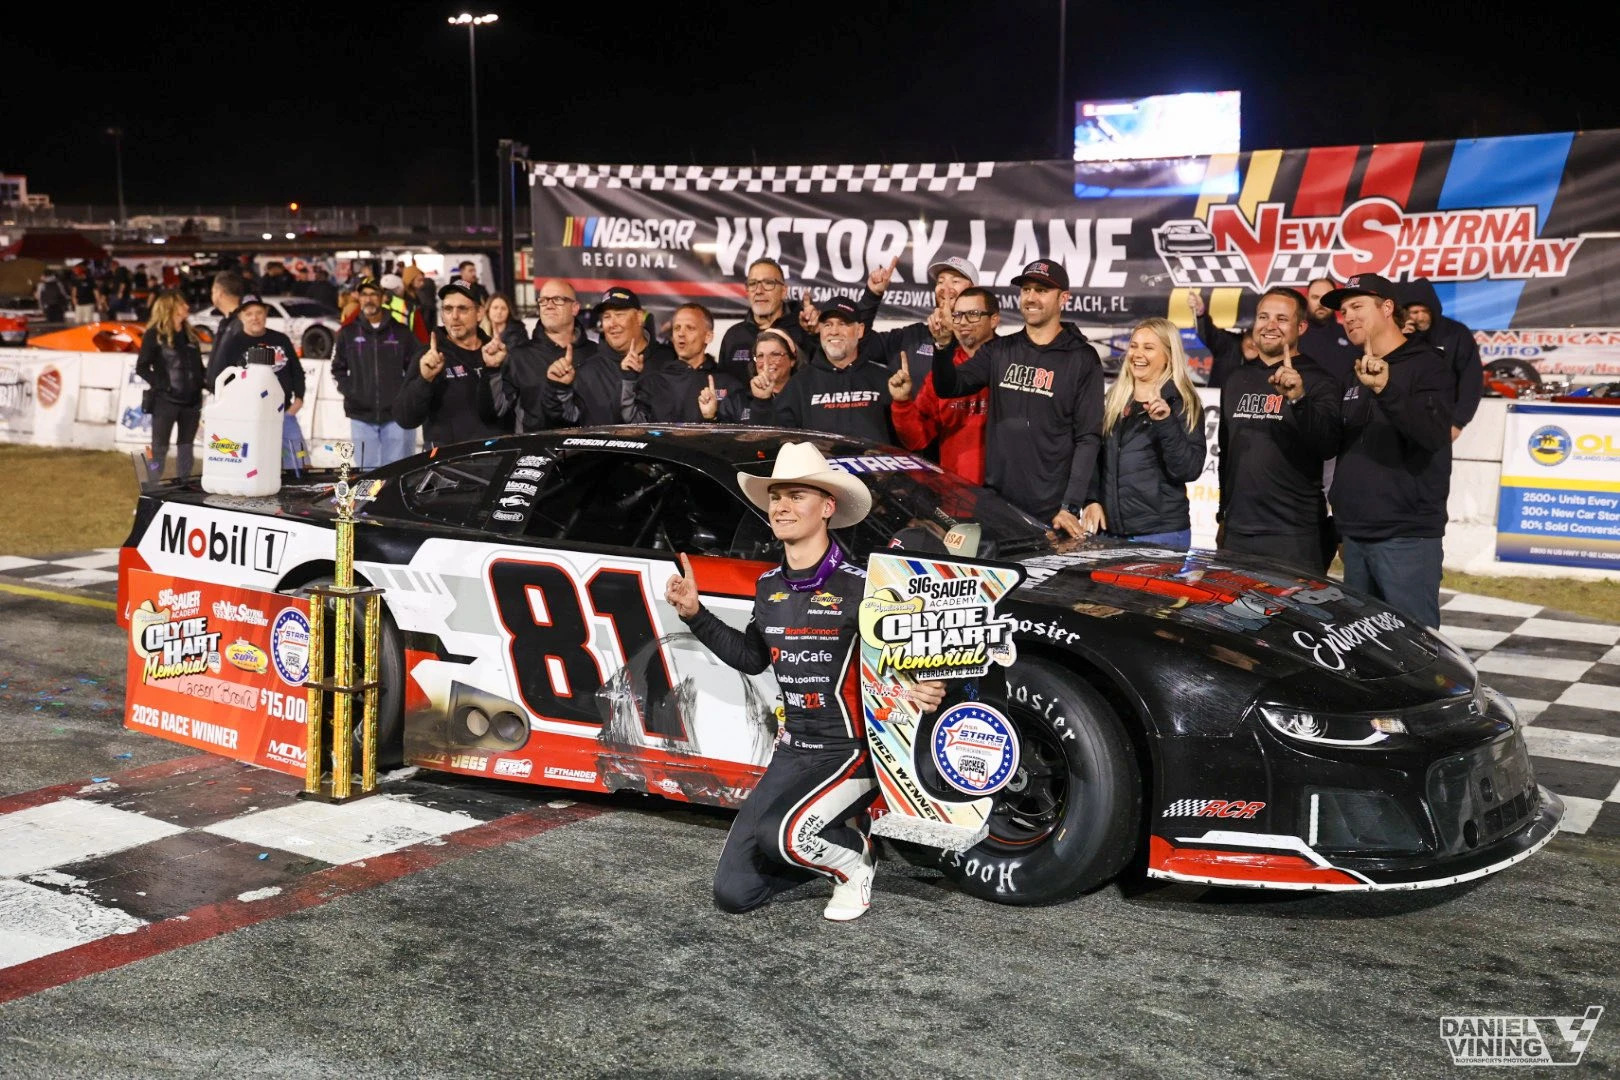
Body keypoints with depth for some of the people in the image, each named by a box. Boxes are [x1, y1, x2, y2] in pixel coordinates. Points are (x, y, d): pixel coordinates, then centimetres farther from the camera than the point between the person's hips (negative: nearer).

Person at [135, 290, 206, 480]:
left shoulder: (190, 335, 14)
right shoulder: (155, 334, -4)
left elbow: (199, 366, 17)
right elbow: (141, 367, -7)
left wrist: (204, 384, 0)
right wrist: (161, 385, -15)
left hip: (191, 400, 6)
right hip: (165, 400, -6)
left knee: (186, 447, 11)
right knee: (160, 449, 0)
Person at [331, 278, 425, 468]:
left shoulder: (400, 332, 6)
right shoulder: (348, 333, 9)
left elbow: (417, 364, 7)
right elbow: (338, 369, 14)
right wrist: (349, 392, 1)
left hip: (396, 415, -1)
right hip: (361, 415, 1)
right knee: (367, 471, 3)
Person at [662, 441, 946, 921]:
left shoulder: (858, 587, -15)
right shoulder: (769, 587, 6)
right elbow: (752, 659, 20)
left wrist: (927, 691, -34)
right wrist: (695, 614, 12)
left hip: (851, 751, -6)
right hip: (792, 750, 6)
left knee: (778, 833, -33)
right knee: (732, 892, 1)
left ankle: (854, 855, 1)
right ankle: (833, 839, 23)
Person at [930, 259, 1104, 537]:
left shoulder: (1082, 359, 0)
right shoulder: (999, 351, 12)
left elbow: (1088, 438, -4)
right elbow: (948, 387, 4)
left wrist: (1071, 507, -13)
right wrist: (943, 346, -16)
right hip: (995, 503, 3)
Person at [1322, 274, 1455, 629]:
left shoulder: (1426, 365, -5)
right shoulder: (1356, 373, 18)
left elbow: (1433, 433, -22)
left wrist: (1386, 389, -35)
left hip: (1406, 537, -8)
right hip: (1356, 536, 8)